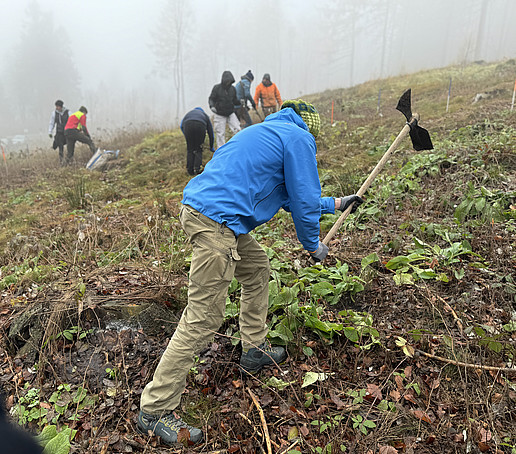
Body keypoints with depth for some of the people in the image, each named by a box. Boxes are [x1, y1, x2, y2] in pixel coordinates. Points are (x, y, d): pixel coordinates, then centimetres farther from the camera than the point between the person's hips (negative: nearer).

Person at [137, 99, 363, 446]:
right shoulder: (300, 138, 3)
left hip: (198, 208, 11)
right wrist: (313, 245, 16)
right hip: (216, 222, -11)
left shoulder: (267, 132, 30)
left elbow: (288, 196, 36)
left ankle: (255, 350, 36)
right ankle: (155, 409, 7)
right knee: (204, 318, -5)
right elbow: (303, 200, -1)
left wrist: (334, 203, 43)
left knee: (258, 267, 25)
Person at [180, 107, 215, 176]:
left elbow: (181, 126, 27)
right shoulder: (205, 115, 39)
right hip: (200, 125, -1)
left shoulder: (188, 113, 41)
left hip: (187, 125, 1)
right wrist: (211, 147, 49)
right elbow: (210, 132, 41)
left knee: (190, 150, 14)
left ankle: (190, 170, 15)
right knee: (198, 150, 15)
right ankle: (197, 169, 4)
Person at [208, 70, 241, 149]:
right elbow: (211, 99, -5)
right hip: (220, 115, -3)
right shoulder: (217, 88, -10)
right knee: (220, 133, 1)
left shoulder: (232, 88, 1)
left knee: (237, 129, -6)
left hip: (231, 114, 3)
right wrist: (212, 106, -24)